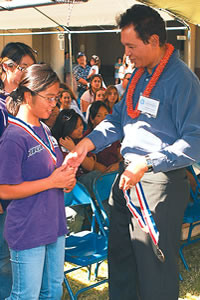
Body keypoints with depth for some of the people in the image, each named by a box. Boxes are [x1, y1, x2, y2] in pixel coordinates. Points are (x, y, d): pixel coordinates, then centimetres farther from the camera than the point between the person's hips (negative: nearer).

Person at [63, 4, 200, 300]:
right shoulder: (139, 74, 10)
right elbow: (118, 118, 14)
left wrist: (147, 164, -28)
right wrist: (87, 143, 0)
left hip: (160, 182, -8)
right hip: (128, 175, 9)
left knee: (155, 266, 4)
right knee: (120, 254, 20)